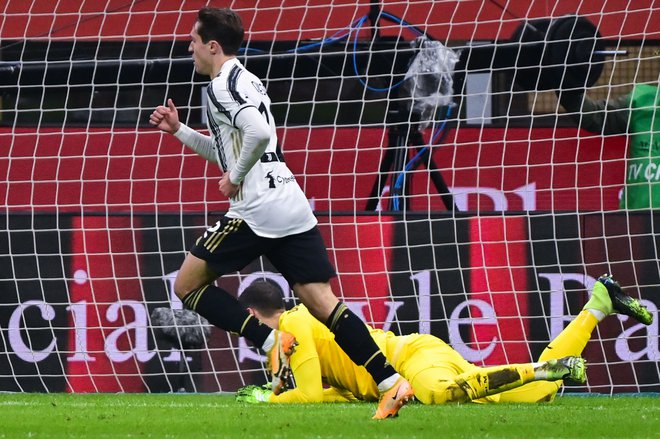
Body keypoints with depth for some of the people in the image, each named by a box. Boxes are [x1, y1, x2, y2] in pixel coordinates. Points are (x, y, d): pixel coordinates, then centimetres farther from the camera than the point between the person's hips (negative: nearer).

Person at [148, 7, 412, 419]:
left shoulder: (222, 85, -6)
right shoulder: (247, 80, 24)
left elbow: (258, 133, -24)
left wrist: (236, 178, -10)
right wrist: (179, 130, 30)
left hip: (256, 210, -9)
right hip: (292, 208, 9)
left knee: (187, 285, 4)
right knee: (323, 302, 2)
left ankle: (270, 339, -10)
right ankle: (391, 381, -11)